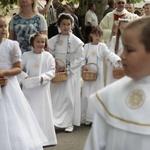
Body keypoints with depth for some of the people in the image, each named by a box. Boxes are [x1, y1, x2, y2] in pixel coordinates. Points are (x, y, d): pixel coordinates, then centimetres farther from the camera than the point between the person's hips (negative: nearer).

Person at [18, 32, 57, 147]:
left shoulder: (48, 56, -2)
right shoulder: (26, 55, 0)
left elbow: (52, 71, -4)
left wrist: (42, 78, -18)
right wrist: (25, 77, -18)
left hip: (42, 88, 0)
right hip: (29, 88, 0)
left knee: (43, 112, 7)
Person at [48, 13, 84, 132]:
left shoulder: (76, 41, -5)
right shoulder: (52, 41, 3)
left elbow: (80, 58, -7)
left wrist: (67, 68, -12)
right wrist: (55, 67, -11)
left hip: (71, 73, -2)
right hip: (56, 72, 2)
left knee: (69, 97, -1)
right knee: (55, 97, 4)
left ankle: (69, 123, 7)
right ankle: (54, 120, 13)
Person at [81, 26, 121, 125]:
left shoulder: (102, 46, -1)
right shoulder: (87, 46, 7)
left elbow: (109, 54, -15)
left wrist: (118, 60, -34)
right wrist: (83, 65, -14)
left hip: (98, 74, -2)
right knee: (86, 94, 4)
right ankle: (85, 117, 16)